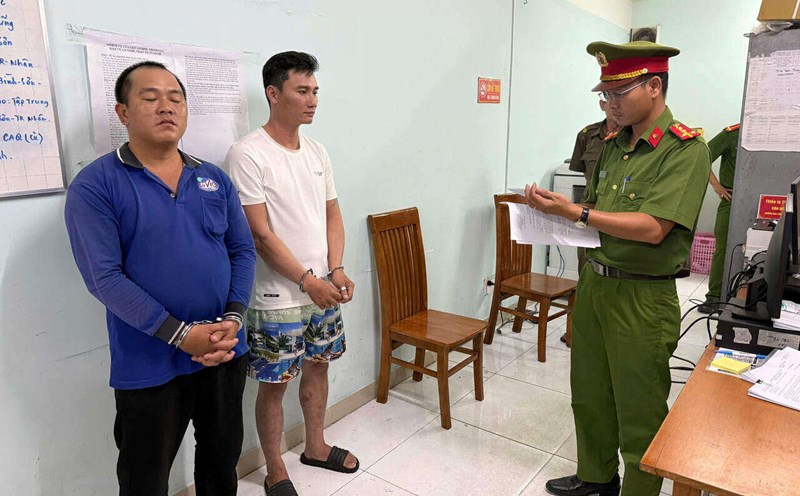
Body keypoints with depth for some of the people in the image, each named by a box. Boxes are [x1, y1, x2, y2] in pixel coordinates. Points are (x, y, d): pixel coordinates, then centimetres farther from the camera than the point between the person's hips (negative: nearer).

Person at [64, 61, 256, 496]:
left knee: (223, 457, 22)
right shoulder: (95, 185, -8)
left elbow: (243, 250, 4)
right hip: (149, 364, -3)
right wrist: (181, 334, -20)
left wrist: (233, 319, -11)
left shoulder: (214, 179, 6)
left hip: (226, 352, 4)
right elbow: (104, 277, -15)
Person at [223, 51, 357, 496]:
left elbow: (332, 214, 10)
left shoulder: (317, 152, 7)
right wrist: (307, 281, -17)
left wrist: (336, 270, -4)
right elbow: (260, 234, -18)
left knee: (318, 365, 20)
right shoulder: (248, 154, -15)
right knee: (275, 384, 7)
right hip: (277, 299, -6)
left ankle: (315, 446, 42)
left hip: (323, 290, 7)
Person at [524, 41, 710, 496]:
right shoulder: (615, 144, 10)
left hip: (641, 299, -7)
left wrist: (576, 213, -23)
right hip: (594, 283, 7)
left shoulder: (684, 149, -13)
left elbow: (652, 228, -23)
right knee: (590, 395, 19)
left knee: (639, 413, 9)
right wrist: (554, 206, -3)